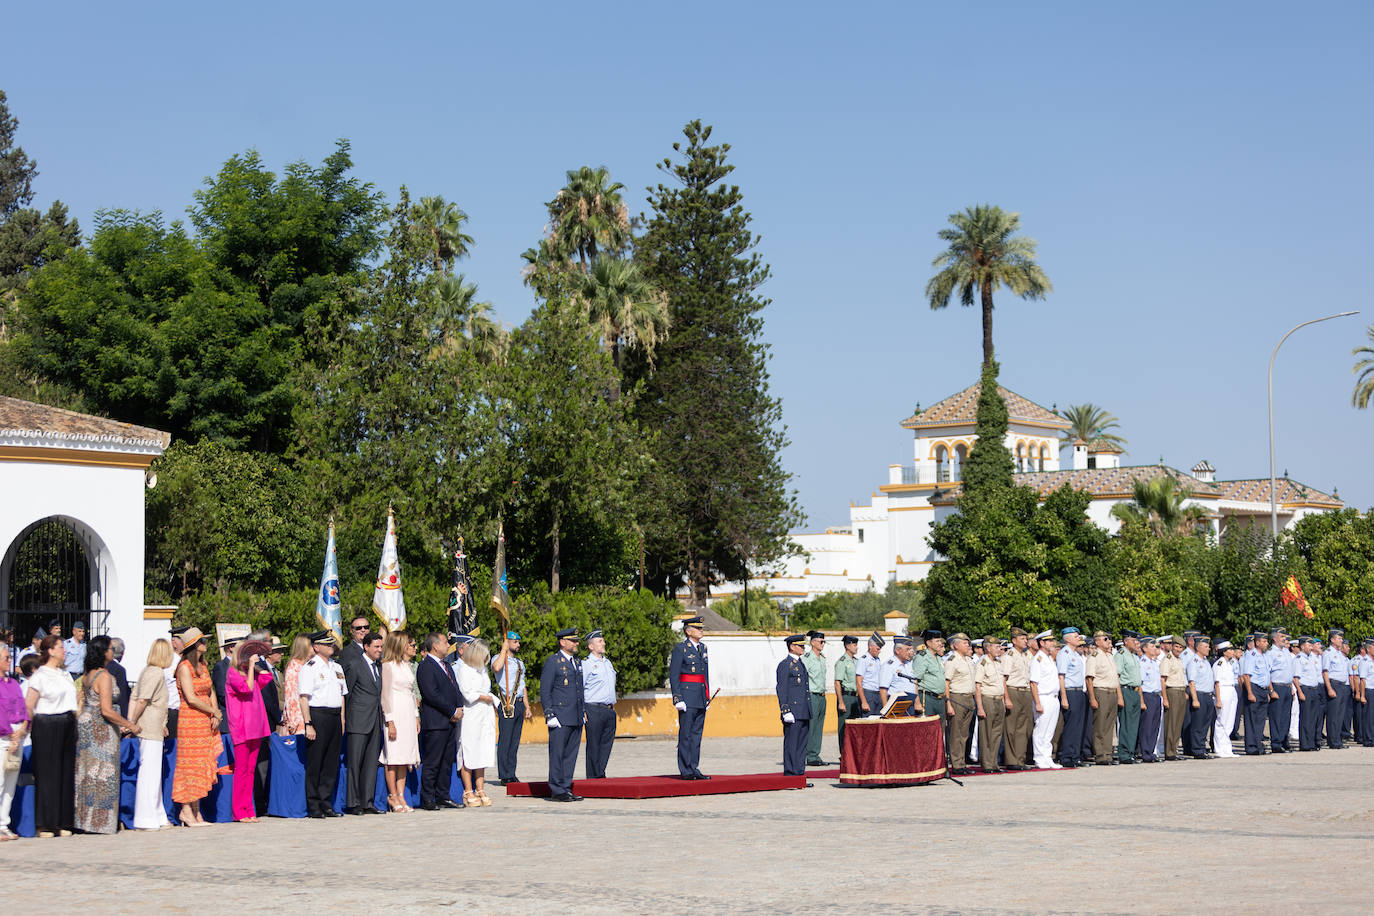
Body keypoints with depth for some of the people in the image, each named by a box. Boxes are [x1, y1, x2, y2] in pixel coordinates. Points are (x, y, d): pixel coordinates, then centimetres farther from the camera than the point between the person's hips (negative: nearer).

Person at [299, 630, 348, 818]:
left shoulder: (337, 667, 17)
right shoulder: (309, 668, -5)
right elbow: (304, 698, -10)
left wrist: (342, 720, 13)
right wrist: (308, 724, -17)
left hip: (335, 716, 7)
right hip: (317, 715, -7)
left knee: (332, 763, 7)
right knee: (314, 763, -4)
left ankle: (326, 803, 14)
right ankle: (313, 807, 0)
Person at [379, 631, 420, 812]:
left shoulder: (407, 666, 17)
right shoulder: (388, 666, -7)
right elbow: (385, 694, -10)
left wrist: (416, 717, 17)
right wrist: (390, 722, -14)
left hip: (408, 714, 8)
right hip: (395, 713, -8)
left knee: (404, 757, 5)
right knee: (393, 756, -5)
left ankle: (401, 796, 5)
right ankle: (393, 796, -1)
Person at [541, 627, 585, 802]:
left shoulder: (576, 662, 18)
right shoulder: (552, 662, -5)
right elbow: (544, 691, -8)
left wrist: (583, 712, 18)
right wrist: (550, 714, -14)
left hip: (576, 719, 7)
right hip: (560, 718, -7)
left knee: (571, 755, 8)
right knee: (557, 754, -4)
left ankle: (566, 788, 13)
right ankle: (557, 791, -1)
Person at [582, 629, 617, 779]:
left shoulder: (608, 663, 18)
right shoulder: (585, 665, -5)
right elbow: (578, 689, -8)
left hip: (610, 710, 7)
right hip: (594, 710, -7)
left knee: (606, 745, 6)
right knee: (593, 746, -4)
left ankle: (601, 774, 12)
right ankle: (593, 777, -1)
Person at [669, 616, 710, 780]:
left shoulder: (702, 647, 15)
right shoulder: (680, 649, -6)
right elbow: (673, 676, -9)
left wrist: (707, 697, 16)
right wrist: (678, 699, -16)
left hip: (701, 699, 7)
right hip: (687, 697, -7)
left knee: (696, 734, 9)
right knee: (686, 734, -4)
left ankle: (694, 768, 13)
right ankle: (686, 771, -1)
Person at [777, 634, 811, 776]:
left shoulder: (801, 664, 19)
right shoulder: (784, 665, -8)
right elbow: (781, 690, -13)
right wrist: (786, 712, -19)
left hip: (804, 714, 9)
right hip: (793, 714, -9)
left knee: (802, 745, 10)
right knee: (791, 745, -6)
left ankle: (799, 773, 14)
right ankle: (790, 775, -5)